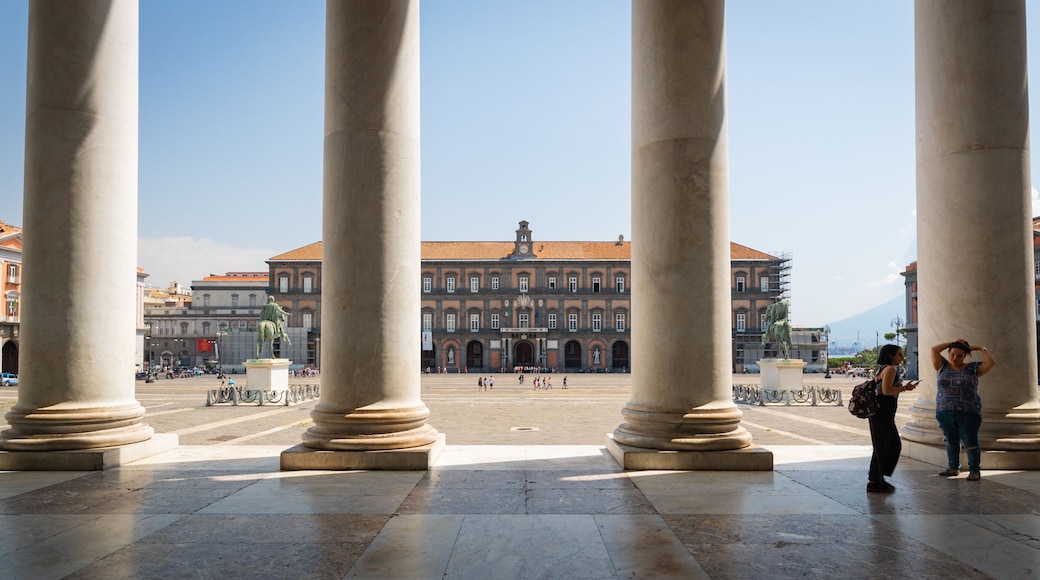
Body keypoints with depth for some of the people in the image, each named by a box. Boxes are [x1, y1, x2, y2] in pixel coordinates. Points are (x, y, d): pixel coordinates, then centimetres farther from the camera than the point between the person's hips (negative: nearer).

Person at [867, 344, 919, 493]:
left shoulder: (881, 369, 19)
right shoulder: (890, 369, -11)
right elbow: (886, 390, -21)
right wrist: (905, 388, -12)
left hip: (885, 414, 10)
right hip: (883, 413, -10)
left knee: (895, 445, 15)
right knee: (881, 447, -2)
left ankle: (878, 478, 21)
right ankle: (874, 482, 6)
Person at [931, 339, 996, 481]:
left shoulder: (972, 368, 3)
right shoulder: (943, 366, 8)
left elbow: (991, 363, -7)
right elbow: (934, 350, 1)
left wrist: (981, 349, 3)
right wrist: (952, 343, 5)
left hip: (968, 413, -3)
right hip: (945, 413, 3)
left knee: (970, 442, 1)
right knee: (951, 441, 12)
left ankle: (975, 470, 8)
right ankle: (953, 468, 21)